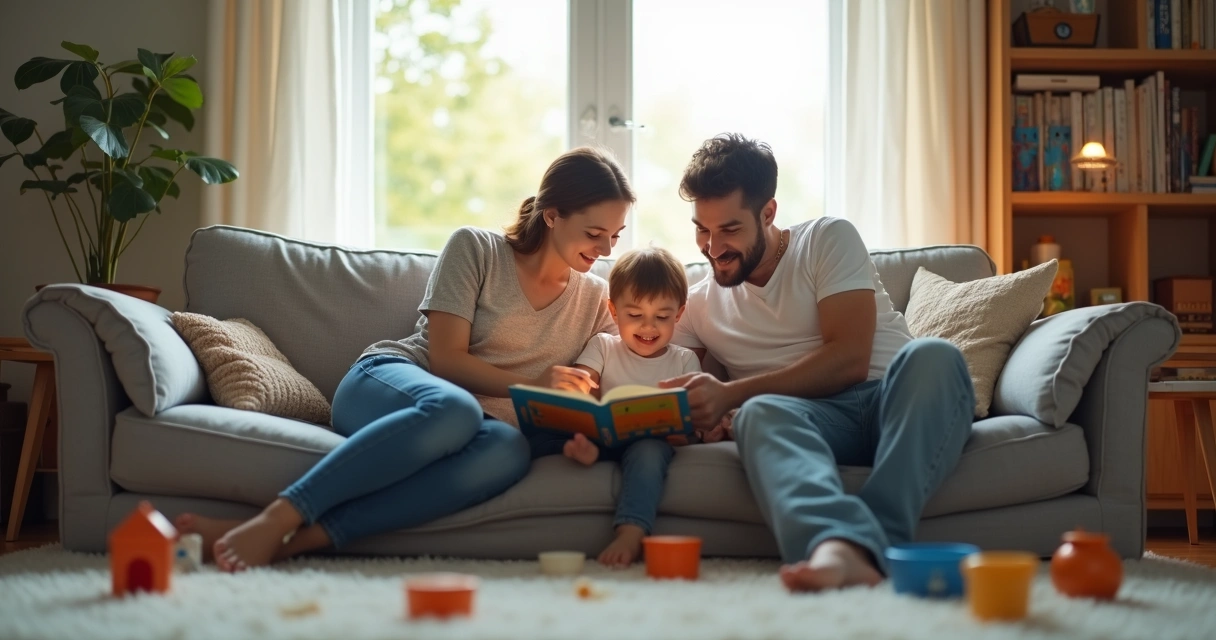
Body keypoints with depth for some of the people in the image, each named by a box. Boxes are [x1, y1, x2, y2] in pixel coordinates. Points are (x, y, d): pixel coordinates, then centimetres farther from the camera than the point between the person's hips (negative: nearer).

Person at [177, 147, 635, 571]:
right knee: (453, 408, -42)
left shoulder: (597, 301, 14)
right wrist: (530, 386, -16)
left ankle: (304, 538, -44)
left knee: (510, 450, -38)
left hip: (473, 420, 3)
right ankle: (277, 520, -41)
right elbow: (445, 358, -5)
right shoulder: (474, 248, 2)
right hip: (383, 385, -3)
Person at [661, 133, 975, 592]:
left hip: (897, 400, -1)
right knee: (759, 414, -35)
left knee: (932, 356, -35)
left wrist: (731, 394, -12)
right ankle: (843, 547, -66)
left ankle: (874, 542, -52)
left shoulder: (828, 240, 8)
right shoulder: (697, 306, 20)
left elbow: (849, 360, -5)